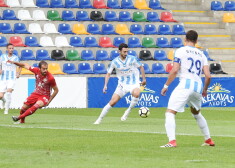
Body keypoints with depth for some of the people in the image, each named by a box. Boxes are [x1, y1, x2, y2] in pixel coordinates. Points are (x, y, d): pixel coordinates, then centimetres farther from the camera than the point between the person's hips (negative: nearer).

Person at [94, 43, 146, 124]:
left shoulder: (132, 59, -8)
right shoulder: (115, 62, -6)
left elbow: (141, 67, 7)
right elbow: (108, 73, 2)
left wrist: (144, 79, 3)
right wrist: (105, 85, -10)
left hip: (133, 83, -1)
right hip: (122, 84, 1)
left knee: (136, 93, -35)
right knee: (113, 102, -8)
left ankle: (128, 111, -12)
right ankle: (99, 119, 5)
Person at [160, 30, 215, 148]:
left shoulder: (180, 51, 4)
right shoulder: (201, 54, 18)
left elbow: (174, 70, -7)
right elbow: (208, 76, 10)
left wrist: (166, 86, -1)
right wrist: (205, 89, 26)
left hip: (186, 84, -6)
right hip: (198, 86, 6)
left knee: (170, 113, -7)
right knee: (196, 114, 30)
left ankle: (172, 141, -27)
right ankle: (208, 140, 33)